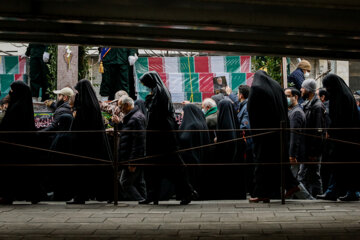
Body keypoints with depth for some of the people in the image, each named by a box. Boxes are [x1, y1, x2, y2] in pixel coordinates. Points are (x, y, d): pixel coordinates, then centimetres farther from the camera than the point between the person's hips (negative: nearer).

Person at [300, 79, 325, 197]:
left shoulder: (317, 106, -14)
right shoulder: (306, 104, 15)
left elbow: (319, 131, -18)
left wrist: (314, 151, -20)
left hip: (313, 148, -9)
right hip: (306, 147, 9)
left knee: (313, 174, -2)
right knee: (303, 174, 13)